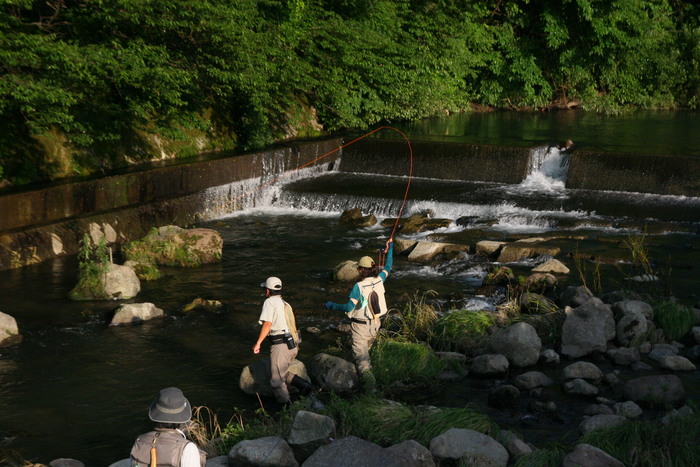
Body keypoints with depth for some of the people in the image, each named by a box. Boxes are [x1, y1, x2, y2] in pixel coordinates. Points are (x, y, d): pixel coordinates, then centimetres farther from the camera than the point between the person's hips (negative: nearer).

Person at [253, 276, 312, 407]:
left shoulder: (270, 302, -6)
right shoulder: (286, 304, 19)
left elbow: (267, 324, -16)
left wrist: (258, 343, -16)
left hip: (281, 346, -8)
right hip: (293, 345, 8)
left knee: (277, 380, 2)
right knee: (283, 373, 23)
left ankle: (286, 406, 4)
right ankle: (304, 385, 11)